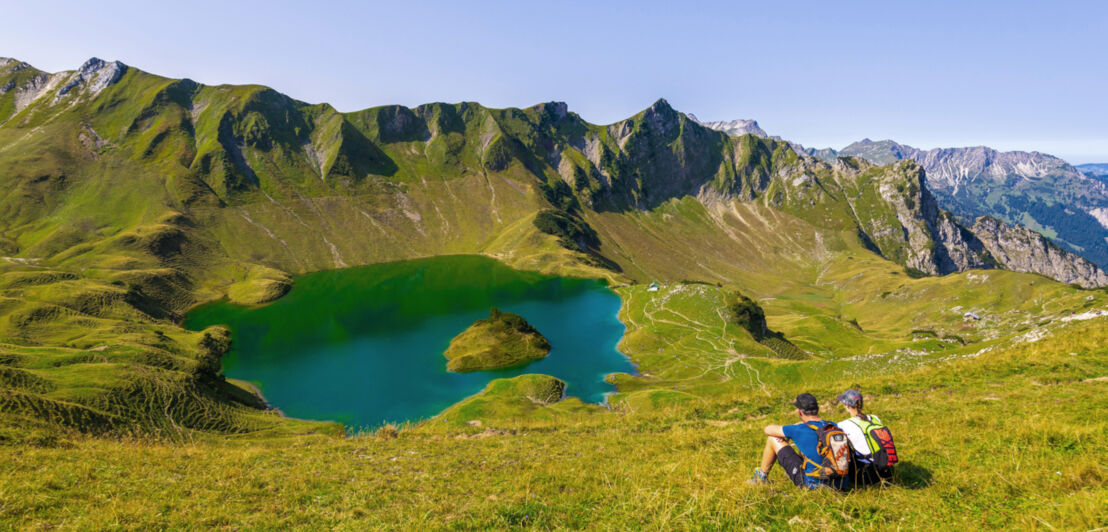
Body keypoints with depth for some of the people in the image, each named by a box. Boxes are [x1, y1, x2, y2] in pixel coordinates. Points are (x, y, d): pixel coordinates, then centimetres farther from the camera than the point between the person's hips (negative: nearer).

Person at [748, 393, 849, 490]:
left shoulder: (800, 430, -15)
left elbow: (768, 429, -2)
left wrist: (784, 434, 18)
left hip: (812, 483, -6)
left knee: (772, 439, 5)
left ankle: (762, 477, 26)